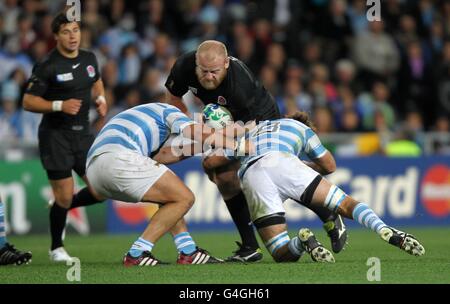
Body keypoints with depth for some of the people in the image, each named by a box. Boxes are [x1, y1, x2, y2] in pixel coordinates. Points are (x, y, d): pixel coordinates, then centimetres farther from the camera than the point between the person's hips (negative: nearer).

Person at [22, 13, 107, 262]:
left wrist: (100, 99, 5)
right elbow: (28, 102, -11)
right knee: (64, 196, -6)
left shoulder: (89, 59, 5)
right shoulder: (47, 66, -13)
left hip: (82, 134, 6)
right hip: (55, 136, -6)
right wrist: (59, 105, -23)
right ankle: (56, 248, 16)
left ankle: (62, 208, 28)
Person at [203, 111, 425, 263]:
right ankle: (386, 232, -26)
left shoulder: (251, 132, 40)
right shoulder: (302, 128, 36)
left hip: (250, 176, 1)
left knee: (282, 254, 3)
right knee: (346, 205, 4)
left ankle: (302, 241, -33)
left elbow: (210, 162, 36)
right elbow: (330, 166, 39)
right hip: (283, 162, -1)